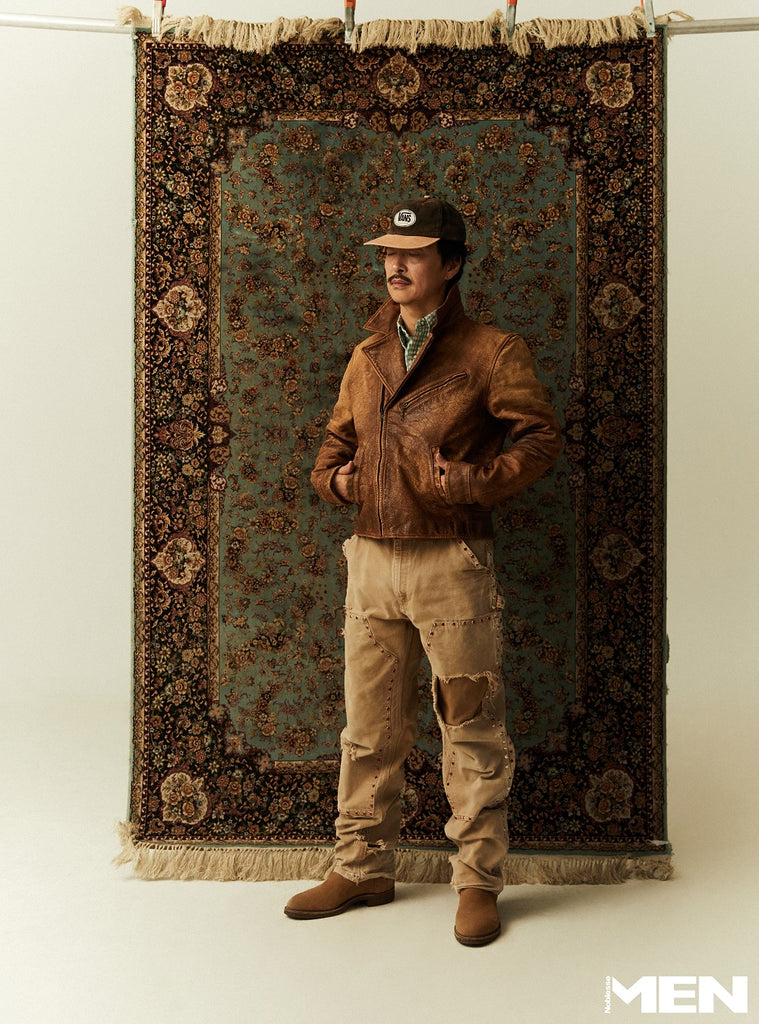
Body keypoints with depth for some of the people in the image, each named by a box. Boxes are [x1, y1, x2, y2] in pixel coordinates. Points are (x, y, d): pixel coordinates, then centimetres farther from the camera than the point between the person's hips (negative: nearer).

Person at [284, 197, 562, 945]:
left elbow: (541, 435, -4)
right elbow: (337, 440, 23)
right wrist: (334, 477, 1)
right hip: (372, 558, 5)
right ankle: (363, 868, 28)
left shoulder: (490, 351, -1)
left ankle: (478, 882, 19)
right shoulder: (366, 358, 16)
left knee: (471, 729, 4)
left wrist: (478, 481, -19)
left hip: (450, 561, -5)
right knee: (368, 727, 12)